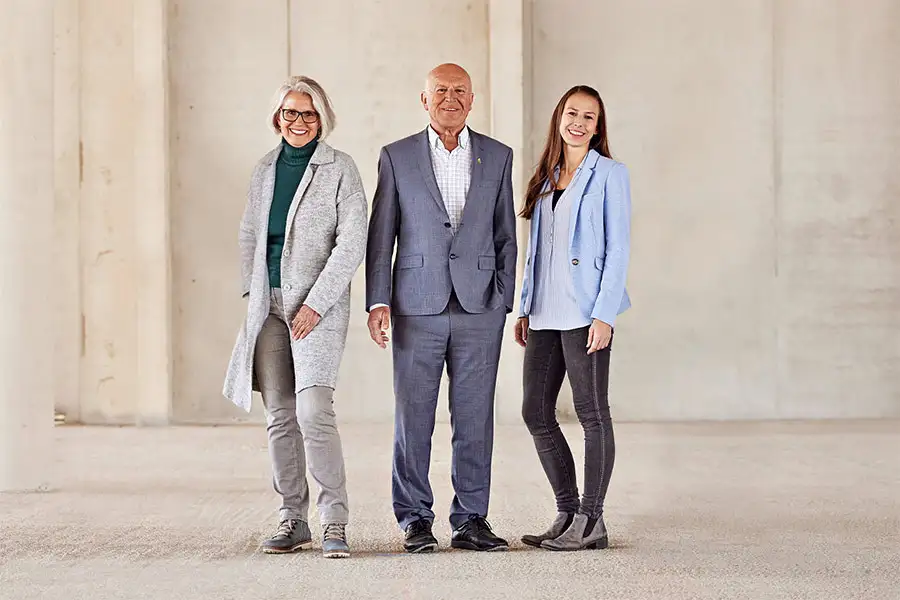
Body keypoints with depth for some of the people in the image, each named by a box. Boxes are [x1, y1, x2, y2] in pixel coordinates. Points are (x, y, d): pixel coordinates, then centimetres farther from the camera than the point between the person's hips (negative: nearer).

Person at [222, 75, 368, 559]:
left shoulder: (339, 168, -3)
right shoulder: (264, 169, 13)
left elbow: (352, 242, -9)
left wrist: (316, 303, -14)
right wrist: (250, 293, 10)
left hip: (318, 305, -5)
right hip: (270, 303, 5)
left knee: (313, 411, -16)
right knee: (279, 416, 6)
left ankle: (334, 522, -9)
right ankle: (293, 519, 14)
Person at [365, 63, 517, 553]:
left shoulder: (498, 157, 9)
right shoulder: (397, 157, 5)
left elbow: (505, 236, 11)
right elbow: (380, 236, 4)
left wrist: (503, 301, 3)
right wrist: (378, 302, -4)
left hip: (479, 308, 1)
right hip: (417, 307, -1)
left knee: (475, 419, 3)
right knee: (413, 417, 2)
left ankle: (470, 521, 12)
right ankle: (415, 521, 12)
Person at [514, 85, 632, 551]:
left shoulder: (609, 175, -2)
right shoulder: (546, 178, 16)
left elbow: (618, 249, -8)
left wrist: (604, 314, -15)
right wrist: (525, 308, 13)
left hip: (585, 311, -7)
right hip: (545, 314, 7)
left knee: (592, 413, -2)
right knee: (535, 412, 6)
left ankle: (591, 522, 5)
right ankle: (567, 512, 17)